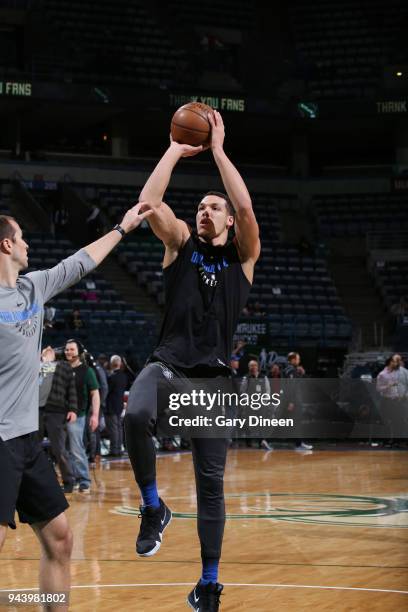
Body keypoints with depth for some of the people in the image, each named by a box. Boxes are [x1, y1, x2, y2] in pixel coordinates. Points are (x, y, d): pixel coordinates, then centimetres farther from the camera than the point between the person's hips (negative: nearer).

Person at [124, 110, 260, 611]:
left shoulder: (242, 256, 7)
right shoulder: (181, 243, 10)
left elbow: (246, 206, -12)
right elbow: (149, 201, -7)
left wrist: (218, 151, -8)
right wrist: (176, 150, -3)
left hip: (214, 377, 0)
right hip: (168, 364, 0)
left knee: (211, 483, 3)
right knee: (135, 415, -35)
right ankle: (153, 508, -12)